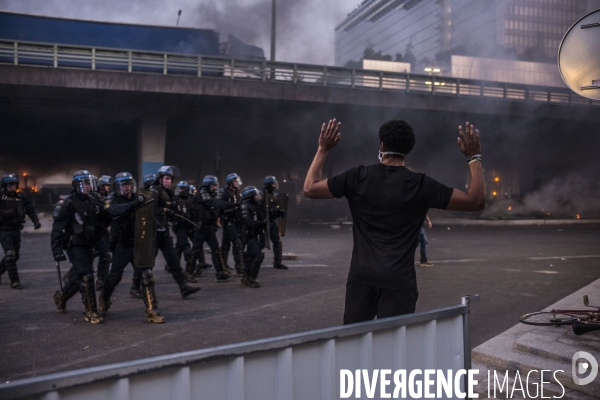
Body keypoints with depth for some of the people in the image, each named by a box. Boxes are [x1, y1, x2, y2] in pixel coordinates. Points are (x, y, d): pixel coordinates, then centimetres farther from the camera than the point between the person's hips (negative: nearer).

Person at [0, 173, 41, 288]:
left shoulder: (21, 198, 5)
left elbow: (30, 209, 6)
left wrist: (36, 221, -6)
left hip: (16, 230, 5)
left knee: (15, 256, 13)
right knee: (10, 255, -12)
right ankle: (14, 281, -6)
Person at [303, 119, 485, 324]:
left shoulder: (358, 178, -2)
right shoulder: (421, 185, -7)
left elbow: (309, 189, 6)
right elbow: (476, 201, -4)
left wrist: (323, 149, 13)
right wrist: (474, 157, 4)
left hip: (361, 278, 2)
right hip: (398, 282, -2)